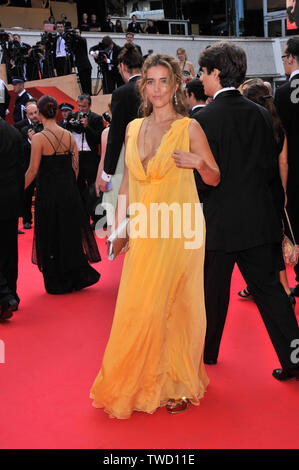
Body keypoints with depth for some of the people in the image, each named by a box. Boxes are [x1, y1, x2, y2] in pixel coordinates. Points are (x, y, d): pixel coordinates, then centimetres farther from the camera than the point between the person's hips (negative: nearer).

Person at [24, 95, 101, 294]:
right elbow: (75, 167, 5)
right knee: (70, 234, 18)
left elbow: (33, 170, -13)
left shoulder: (39, 138, -13)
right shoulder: (69, 136, 1)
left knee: (50, 237, 9)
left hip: (48, 193, -4)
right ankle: (80, 274, 20)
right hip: (69, 192, 4)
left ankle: (57, 283, 17)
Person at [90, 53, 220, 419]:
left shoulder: (189, 128, -2)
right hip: (143, 231, 4)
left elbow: (215, 178, 2)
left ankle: (177, 385, 19)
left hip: (178, 230, -4)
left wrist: (199, 164, -18)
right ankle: (143, 383, 21)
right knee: (137, 307, 4)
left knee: (174, 305, 2)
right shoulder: (133, 128, 11)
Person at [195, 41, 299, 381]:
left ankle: (207, 351, 32)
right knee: (268, 286, 10)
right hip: (259, 219, 4)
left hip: (220, 221, -4)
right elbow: (271, 168, 6)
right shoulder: (260, 114, 3)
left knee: (214, 290, 13)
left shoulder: (205, 119, -14)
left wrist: (196, 196, 4)